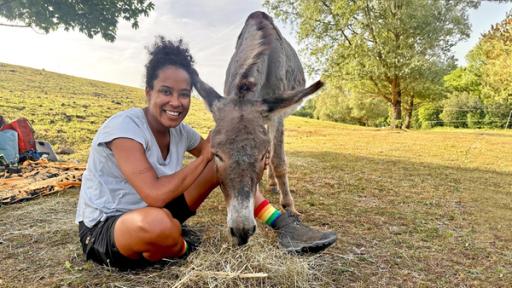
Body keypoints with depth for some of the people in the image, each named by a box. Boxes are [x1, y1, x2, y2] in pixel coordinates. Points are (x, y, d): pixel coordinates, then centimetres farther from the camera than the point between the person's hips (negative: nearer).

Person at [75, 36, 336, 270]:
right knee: (159, 222, -44)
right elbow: (155, 195, -35)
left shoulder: (180, 131, -3)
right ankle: (180, 247, -7)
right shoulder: (124, 127, -25)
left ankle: (284, 226, -7)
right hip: (103, 230, -6)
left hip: (153, 211, 7)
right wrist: (205, 156, -25)